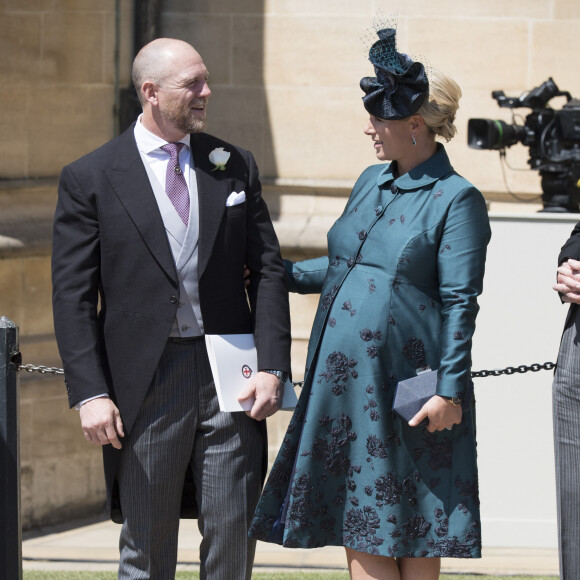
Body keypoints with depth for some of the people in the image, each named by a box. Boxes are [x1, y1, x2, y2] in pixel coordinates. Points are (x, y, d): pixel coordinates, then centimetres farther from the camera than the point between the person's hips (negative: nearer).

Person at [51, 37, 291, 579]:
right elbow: (72, 297, -3)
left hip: (230, 374, 2)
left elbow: (267, 270, 8)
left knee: (233, 535, 3)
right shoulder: (89, 179, -2)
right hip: (146, 381, -2)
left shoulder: (235, 165, 8)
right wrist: (90, 393, -11)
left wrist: (271, 366, -4)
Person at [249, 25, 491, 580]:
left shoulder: (456, 199, -8)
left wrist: (450, 390, -17)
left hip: (404, 388, -7)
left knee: (410, 531, 0)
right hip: (343, 382, 7)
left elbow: (460, 303, -13)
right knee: (358, 529, 7)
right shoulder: (370, 182, 14)